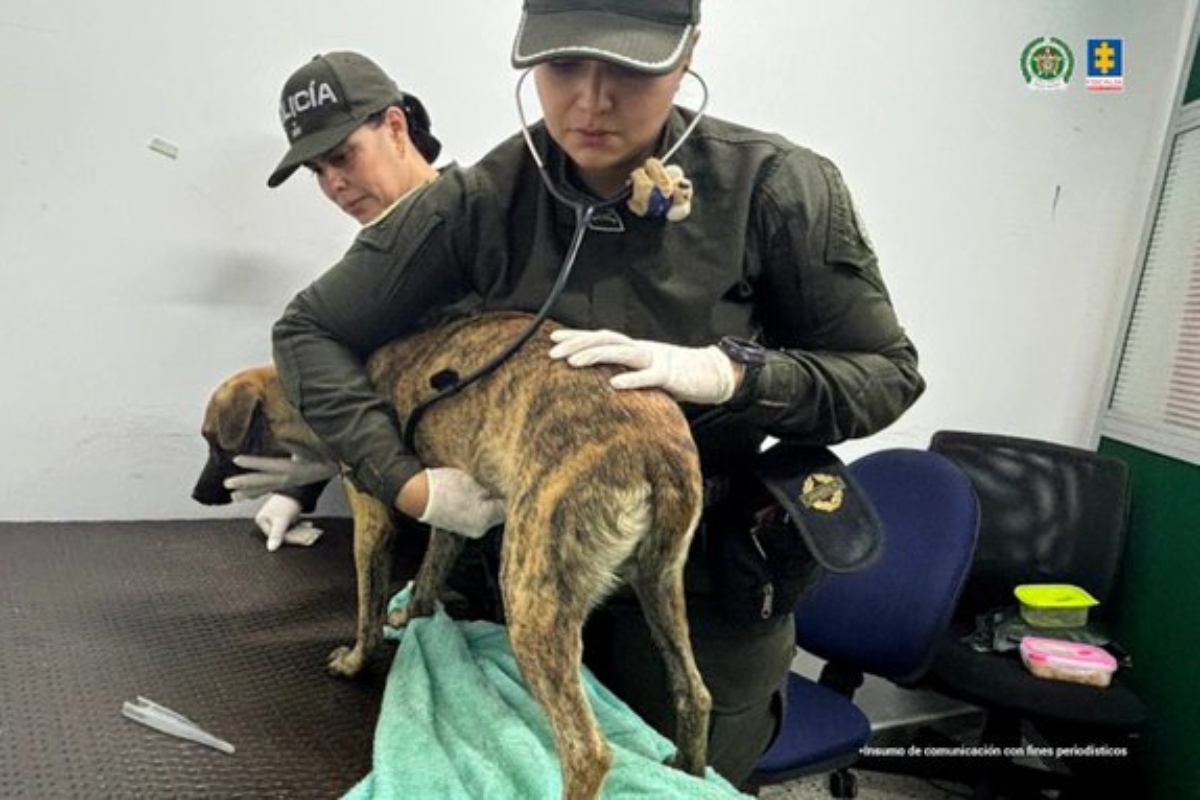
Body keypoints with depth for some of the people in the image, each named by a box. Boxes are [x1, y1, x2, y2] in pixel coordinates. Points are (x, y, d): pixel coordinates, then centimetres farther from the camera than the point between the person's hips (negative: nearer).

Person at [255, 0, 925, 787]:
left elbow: (888, 373, -8)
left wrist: (728, 373, -26)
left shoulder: (776, 189, -17)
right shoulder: (483, 202, -14)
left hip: (710, 601, -1)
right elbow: (308, 332, -6)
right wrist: (411, 484, -18)